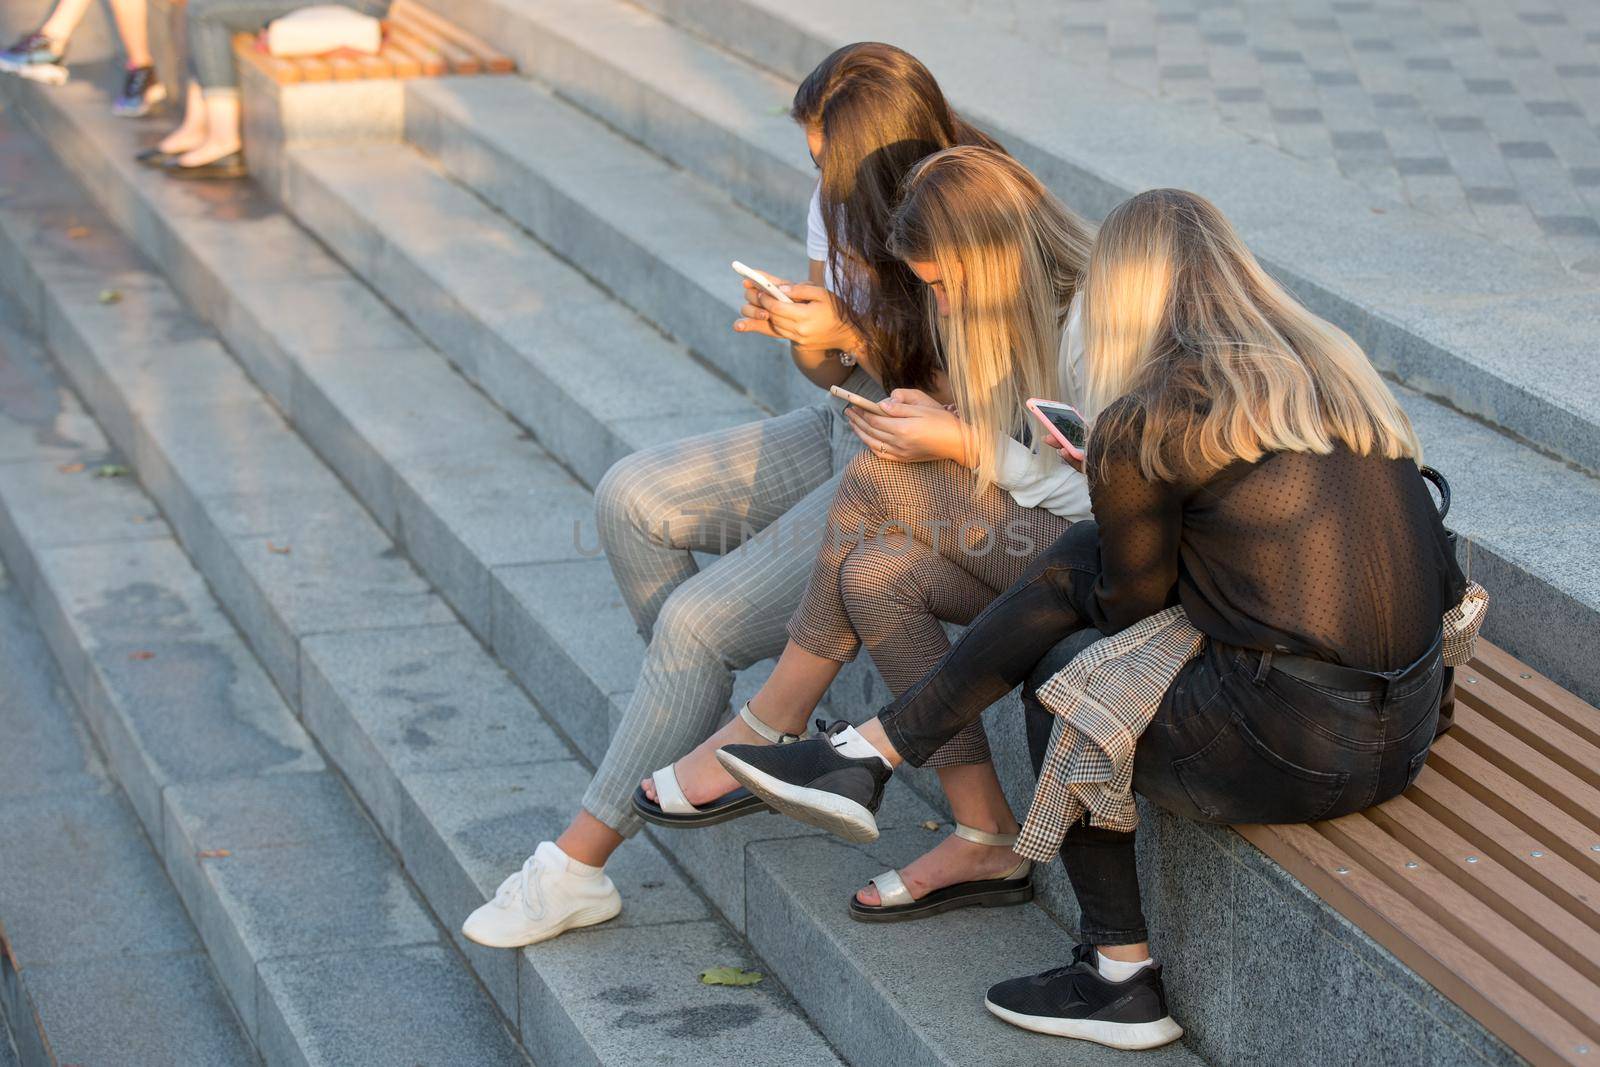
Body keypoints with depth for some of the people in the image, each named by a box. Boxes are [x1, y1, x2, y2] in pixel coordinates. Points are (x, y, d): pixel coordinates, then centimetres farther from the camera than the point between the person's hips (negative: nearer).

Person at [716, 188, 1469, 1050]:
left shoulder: (1140, 426, -8)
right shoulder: (1337, 365, 11)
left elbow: (1134, 606, 5)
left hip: (1298, 752, -7)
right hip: (1408, 729, 7)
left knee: (1063, 665, 20)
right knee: (1082, 558, 14)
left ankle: (1120, 976, 26)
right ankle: (866, 757, 22)